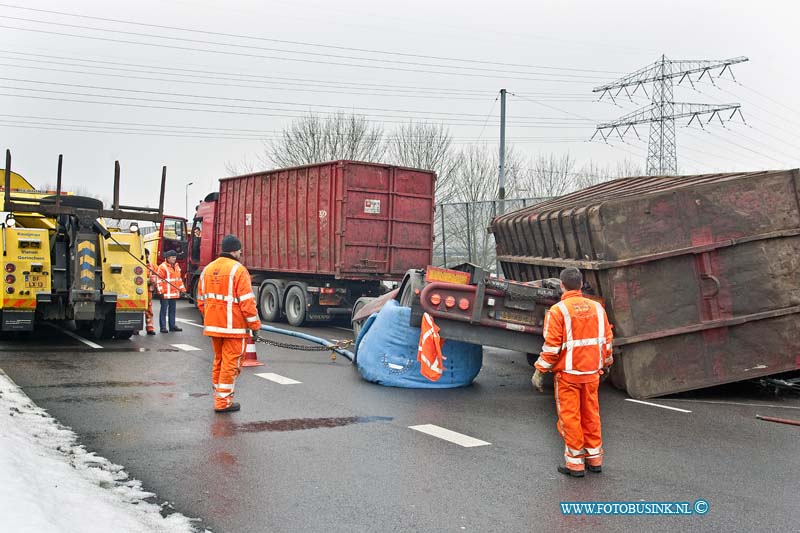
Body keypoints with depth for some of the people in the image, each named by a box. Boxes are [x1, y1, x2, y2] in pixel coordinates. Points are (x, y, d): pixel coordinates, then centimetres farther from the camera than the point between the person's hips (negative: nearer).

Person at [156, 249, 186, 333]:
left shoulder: (176, 267, 14)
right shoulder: (162, 267, -10)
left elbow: (179, 279, 21)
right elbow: (159, 280, -12)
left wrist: (182, 289, 16)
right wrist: (161, 292, -17)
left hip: (174, 293, 7)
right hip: (166, 293, -7)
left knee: (172, 310, 14)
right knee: (164, 310, -2)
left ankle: (172, 325, 21)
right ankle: (163, 327, 2)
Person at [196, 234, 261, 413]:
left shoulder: (208, 269, 11)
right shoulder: (238, 270, -13)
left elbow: (201, 300, 16)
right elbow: (247, 301, -16)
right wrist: (255, 325, -9)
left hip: (213, 325, 7)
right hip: (234, 326, -7)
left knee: (219, 360, 19)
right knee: (230, 363, 0)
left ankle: (218, 397, 26)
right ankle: (223, 401, 3)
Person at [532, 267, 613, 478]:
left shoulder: (558, 311, -13)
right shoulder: (597, 308, 4)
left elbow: (551, 346, -15)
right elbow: (607, 340, 11)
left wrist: (540, 371, -7)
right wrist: (606, 363, 26)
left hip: (567, 374, -5)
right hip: (592, 373, 5)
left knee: (570, 417, 3)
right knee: (591, 414, 15)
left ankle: (575, 462, 8)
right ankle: (595, 458, 24)